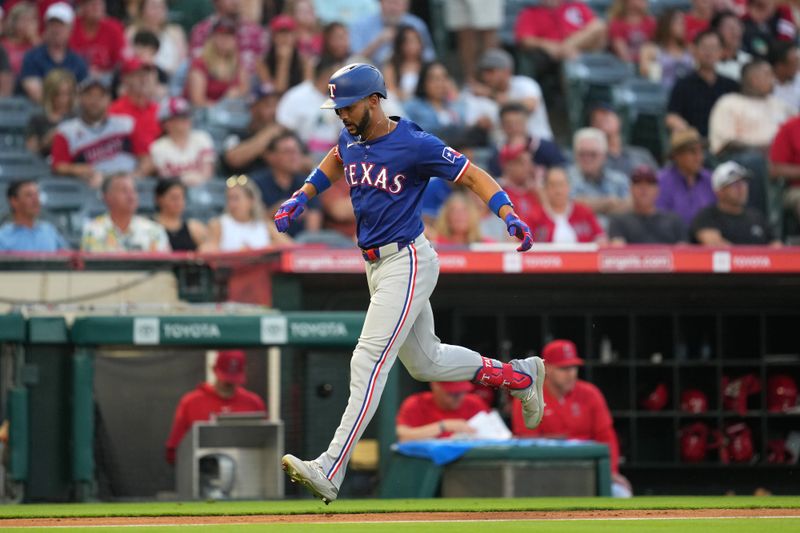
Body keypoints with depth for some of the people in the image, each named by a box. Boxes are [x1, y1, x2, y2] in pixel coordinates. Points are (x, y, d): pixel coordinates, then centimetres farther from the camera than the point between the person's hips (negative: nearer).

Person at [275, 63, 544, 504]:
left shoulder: (415, 145, -17)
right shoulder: (350, 139, 6)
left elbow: (473, 176, -13)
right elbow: (336, 161, 30)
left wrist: (508, 216, -28)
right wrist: (301, 198, 18)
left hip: (408, 264, -9)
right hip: (376, 266, 9)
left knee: (368, 362, -17)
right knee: (425, 362, 19)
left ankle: (329, 471, -23)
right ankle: (519, 375, 37)